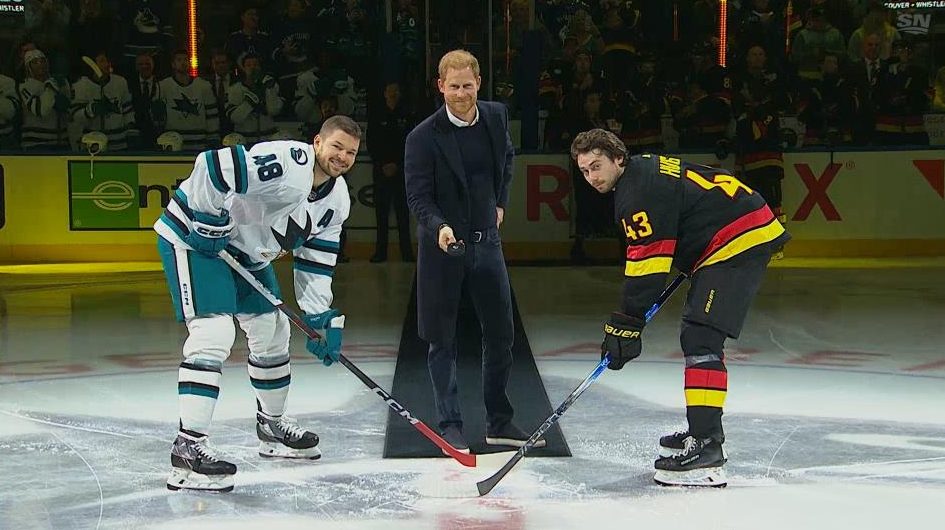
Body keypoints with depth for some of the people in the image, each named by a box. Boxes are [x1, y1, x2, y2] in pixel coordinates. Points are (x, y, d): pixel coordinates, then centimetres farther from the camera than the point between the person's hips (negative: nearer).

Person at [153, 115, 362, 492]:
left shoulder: (336, 199, 1)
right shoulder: (286, 163, -28)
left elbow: (314, 262, 6)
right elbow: (212, 165, -33)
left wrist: (323, 319, -1)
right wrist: (210, 223, -26)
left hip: (247, 250, 10)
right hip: (195, 237, -10)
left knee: (272, 331, 17)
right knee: (214, 333, -22)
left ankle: (272, 426, 37)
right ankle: (188, 448, -24)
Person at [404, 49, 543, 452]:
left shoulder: (495, 117, 1)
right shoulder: (423, 137, -15)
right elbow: (418, 197, -15)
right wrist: (440, 228, -32)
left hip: (486, 239, 5)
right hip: (442, 244, -5)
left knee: (501, 333, 8)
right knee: (442, 340, 2)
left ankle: (499, 422, 21)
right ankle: (450, 426, 12)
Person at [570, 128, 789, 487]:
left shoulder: (639, 191, -17)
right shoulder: (643, 171, 15)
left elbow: (647, 263, -20)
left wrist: (625, 324, -17)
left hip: (738, 241, -11)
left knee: (701, 339, -19)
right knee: (698, 336, 20)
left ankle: (706, 447, -25)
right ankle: (704, 431, 29)